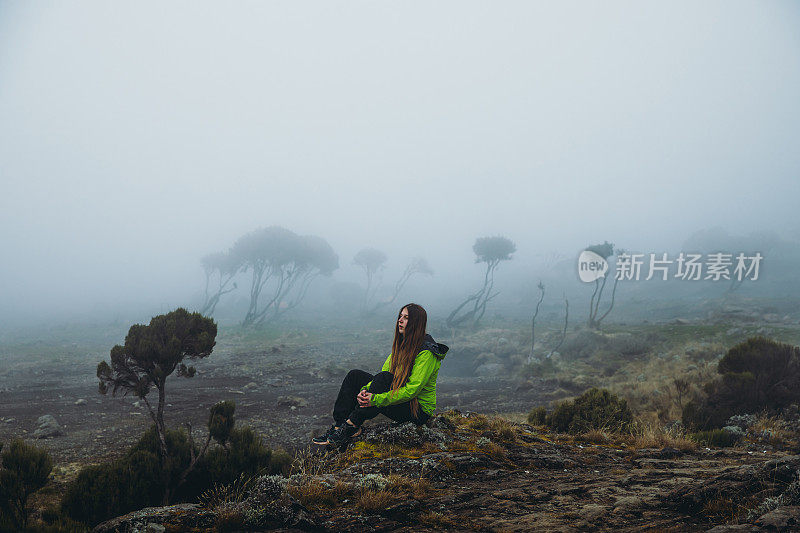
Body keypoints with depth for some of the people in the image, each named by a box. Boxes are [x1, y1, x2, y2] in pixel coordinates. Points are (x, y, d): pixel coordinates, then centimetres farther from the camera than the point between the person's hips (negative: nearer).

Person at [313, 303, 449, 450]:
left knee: (384, 378, -33)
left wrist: (375, 399, -31)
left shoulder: (426, 353, -19)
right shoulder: (401, 344, 7)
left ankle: (351, 426, -26)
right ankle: (338, 426, -13)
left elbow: (412, 390, -26)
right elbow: (385, 371, 4)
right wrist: (365, 390, -16)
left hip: (419, 409, -9)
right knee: (355, 376, -3)